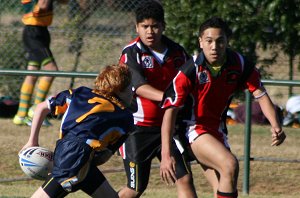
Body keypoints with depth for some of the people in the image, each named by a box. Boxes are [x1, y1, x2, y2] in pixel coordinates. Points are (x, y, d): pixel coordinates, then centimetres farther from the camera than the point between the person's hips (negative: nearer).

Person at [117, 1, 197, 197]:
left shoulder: (177, 52, 4)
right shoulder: (131, 53, -10)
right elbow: (139, 87, -25)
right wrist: (167, 97, -39)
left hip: (168, 126, 4)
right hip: (138, 128, -4)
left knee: (185, 178, -7)